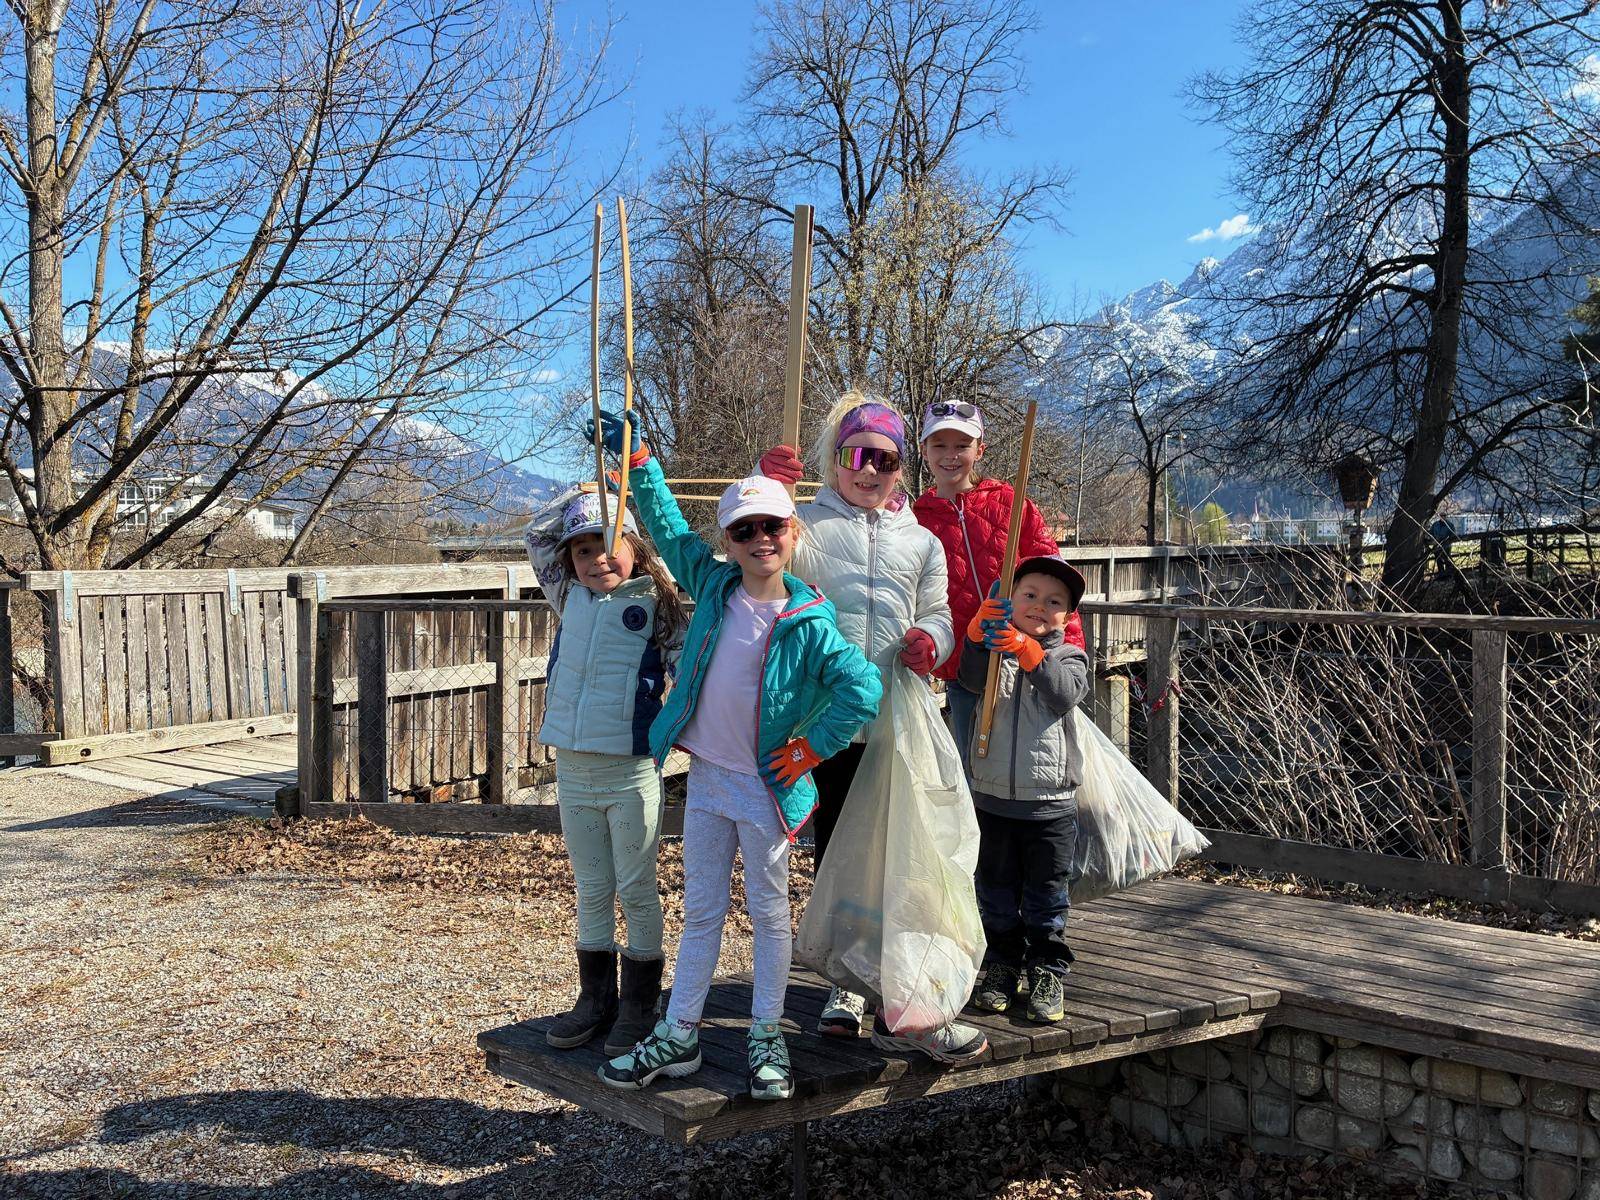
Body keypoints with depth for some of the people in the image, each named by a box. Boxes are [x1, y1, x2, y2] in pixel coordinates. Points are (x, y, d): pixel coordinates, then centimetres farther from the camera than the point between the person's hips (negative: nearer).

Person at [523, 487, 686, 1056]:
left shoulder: (654, 605, -5)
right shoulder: (571, 597, 8)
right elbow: (536, 534, 18)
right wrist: (583, 496, 7)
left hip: (631, 772, -5)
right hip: (572, 770, 5)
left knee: (637, 891, 7)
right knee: (591, 892, 15)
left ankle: (638, 1005, 18)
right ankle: (595, 999, 26)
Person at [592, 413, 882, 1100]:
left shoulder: (809, 624, -13)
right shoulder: (714, 585, 2)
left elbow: (864, 688, -20)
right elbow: (668, 525, 14)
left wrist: (812, 748, -14)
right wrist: (635, 458, 14)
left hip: (765, 786, -4)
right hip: (705, 777, 5)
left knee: (769, 914, 10)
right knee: (700, 913, 13)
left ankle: (766, 1039, 23)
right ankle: (678, 1037, 23)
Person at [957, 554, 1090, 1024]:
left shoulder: (1068, 656, 2)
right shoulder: (994, 649, 3)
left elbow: (1065, 695, -18)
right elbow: (973, 678, -18)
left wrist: (1029, 652, -29)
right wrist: (981, 630, -33)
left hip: (1051, 803, -1)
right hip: (993, 797, 1)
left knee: (1046, 898, 9)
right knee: (997, 893, 14)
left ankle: (1047, 973, 23)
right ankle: (1001, 968, 28)